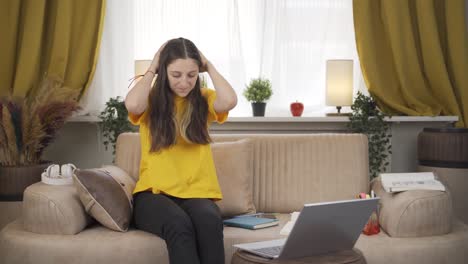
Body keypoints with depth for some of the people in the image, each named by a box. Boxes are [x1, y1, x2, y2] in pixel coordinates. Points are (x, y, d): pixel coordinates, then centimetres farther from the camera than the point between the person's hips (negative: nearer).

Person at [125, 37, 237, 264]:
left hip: (197, 192, 1)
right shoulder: (150, 100, 6)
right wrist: (152, 69, -3)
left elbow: (229, 101, -13)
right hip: (153, 193, -1)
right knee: (179, 225, -35)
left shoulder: (204, 99, 9)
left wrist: (209, 66, 2)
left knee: (210, 221, -35)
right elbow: (132, 104, -19)